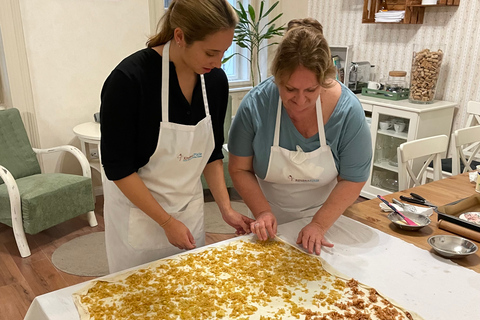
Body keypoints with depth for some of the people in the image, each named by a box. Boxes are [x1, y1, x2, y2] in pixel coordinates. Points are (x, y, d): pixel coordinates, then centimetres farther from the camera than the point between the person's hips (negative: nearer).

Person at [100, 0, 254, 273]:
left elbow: (212, 153, 3)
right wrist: (167, 222, -16)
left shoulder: (216, 80, -8)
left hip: (190, 209, 5)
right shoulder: (129, 79, -24)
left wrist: (226, 208, -4)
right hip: (138, 212, -4)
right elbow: (117, 167, -18)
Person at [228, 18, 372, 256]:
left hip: (327, 216, 0)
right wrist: (262, 212, -23)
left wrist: (319, 225, -22)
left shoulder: (348, 109, -23)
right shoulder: (255, 104, -23)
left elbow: (352, 179, -15)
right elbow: (239, 169, -13)